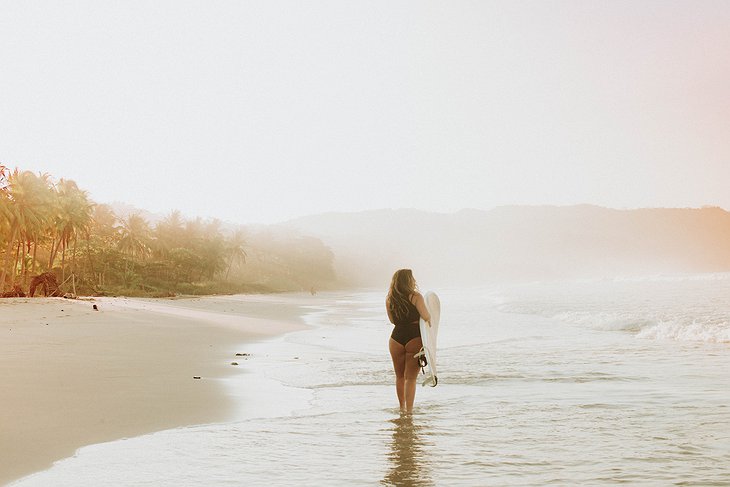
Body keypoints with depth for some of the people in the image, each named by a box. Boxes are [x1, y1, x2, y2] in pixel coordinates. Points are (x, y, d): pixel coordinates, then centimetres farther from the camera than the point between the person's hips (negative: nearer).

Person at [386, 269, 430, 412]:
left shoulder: (389, 299, 7)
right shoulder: (415, 296, -8)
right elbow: (426, 317, -14)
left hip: (396, 339, 4)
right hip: (414, 339, -4)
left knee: (400, 377, 20)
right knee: (411, 378, 1)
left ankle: (402, 407, 32)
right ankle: (409, 410, -4)